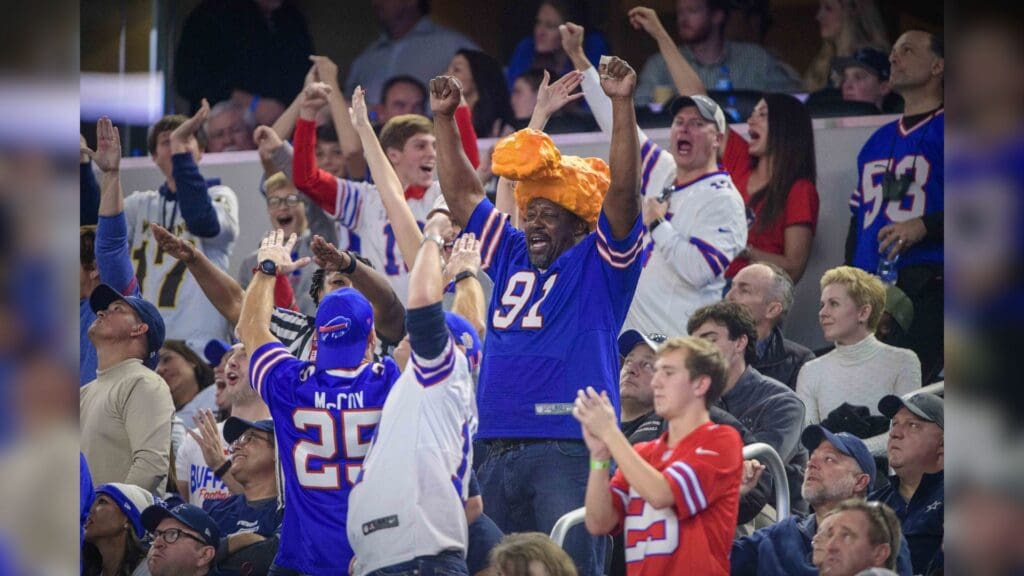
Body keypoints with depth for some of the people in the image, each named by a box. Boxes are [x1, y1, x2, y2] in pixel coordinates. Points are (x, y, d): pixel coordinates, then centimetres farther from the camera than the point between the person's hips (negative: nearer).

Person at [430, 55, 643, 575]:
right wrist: (443, 119, 20)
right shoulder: (513, 257, 20)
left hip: (569, 450, -7)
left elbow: (622, 190, -8)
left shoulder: (598, 263, 4)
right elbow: (462, 193, 25)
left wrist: (622, 104, -16)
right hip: (498, 452, 7)